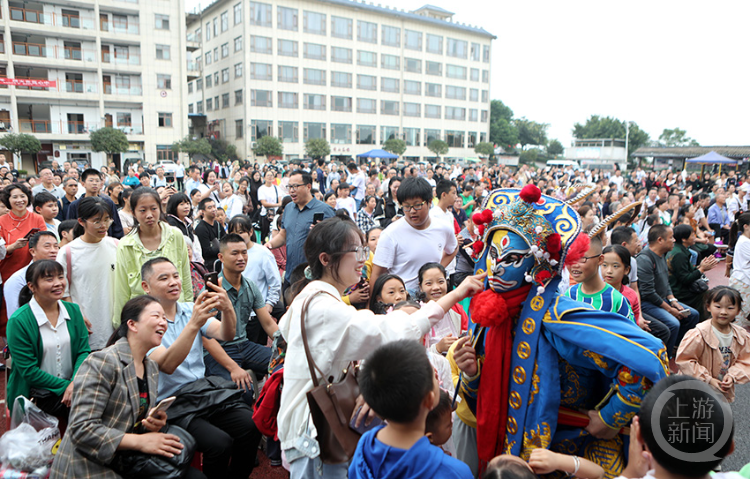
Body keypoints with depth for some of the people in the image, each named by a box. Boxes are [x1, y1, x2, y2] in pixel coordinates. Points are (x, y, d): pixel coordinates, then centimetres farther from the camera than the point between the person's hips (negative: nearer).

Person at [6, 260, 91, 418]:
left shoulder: (73, 310, 5)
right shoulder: (18, 321, -10)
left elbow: (84, 350, 3)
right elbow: (28, 371, -11)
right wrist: (66, 386, -15)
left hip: (71, 384, 5)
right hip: (36, 396, -5)